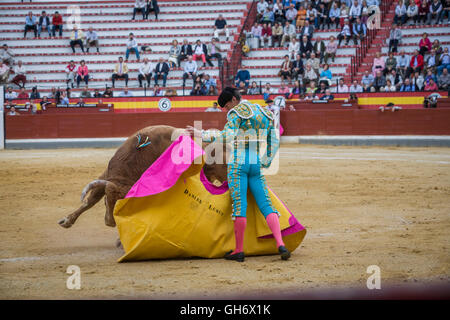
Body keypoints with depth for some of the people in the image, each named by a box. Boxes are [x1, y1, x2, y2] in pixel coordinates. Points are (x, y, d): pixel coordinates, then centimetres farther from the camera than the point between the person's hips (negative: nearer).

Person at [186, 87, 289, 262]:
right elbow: (275, 142, 19)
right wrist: (265, 163, 23)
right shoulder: (265, 114, 17)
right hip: (256, 165, 6)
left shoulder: (237, 113, -5)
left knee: (239, 205, -6)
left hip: (237, 163, -6)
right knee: (266, 205, 2)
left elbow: (227, 135, -20)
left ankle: (239, 250, -3)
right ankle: (280, 245, -13)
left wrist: (202, 134, -14)